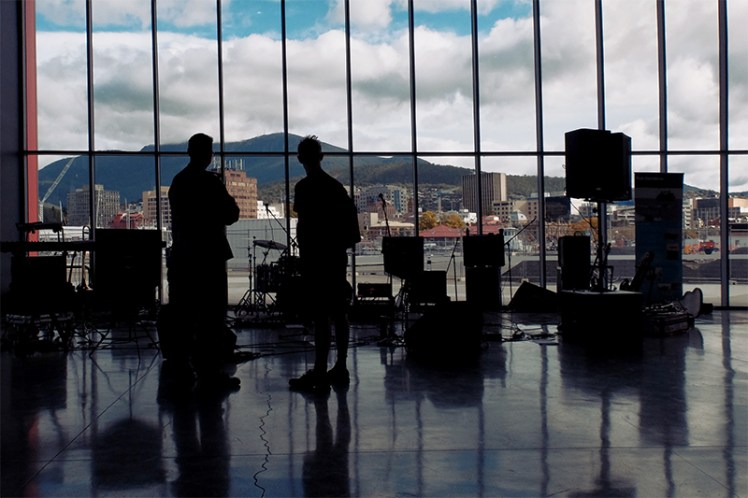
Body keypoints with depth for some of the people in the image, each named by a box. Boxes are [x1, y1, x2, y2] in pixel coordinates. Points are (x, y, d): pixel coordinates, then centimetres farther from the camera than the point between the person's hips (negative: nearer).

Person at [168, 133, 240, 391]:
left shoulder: (177, 181, 10)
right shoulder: (209, 181, -12)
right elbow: (230, 215, -10)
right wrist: (230, 201, 9)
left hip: (181, 256, 7)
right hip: (209, 255, -7)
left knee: (183, 315, 12)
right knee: (212, 316, -2)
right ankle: (210, 371, -1)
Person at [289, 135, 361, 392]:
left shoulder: (305, 187, -11)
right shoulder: (336, 186, 12)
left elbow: (305, 224, -15)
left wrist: (303, 255, -7)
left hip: (315, 259, -8)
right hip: (337, 257, 8)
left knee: (320, 317, -8)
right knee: (338, 314, 10)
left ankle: (320, 373, -6)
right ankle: (340, 369, 17)